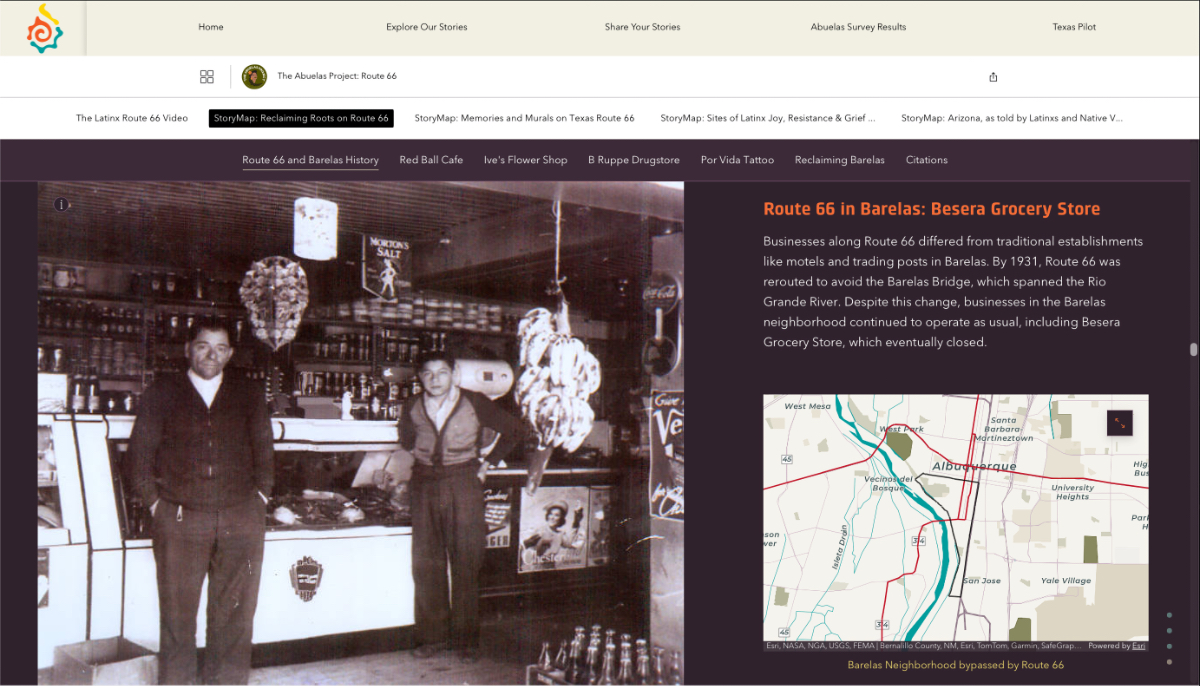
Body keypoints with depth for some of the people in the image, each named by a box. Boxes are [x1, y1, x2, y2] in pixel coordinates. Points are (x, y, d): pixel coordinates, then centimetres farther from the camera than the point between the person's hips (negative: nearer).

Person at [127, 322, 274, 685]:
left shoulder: (249, 394, 12)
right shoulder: (162, 393, 9)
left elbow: (263, 450, 14)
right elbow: (140, 453, 8)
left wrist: (260, 498, 5)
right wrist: (155, 502, 0)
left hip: (241, 520, 1)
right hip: (179, 519, -1)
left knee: (235, 613, 4)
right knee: (177, 611, 2)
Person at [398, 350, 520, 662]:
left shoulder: (475, 403, -3)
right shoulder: (412, 407, 6)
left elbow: (511, 429, 8)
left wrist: (488, 464, 5)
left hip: (463, 482, -3)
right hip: (425, 485, 3)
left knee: (466, 563, -3)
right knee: (425, 563, 2)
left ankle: (466, 638, 6)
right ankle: (433, 635, 13)